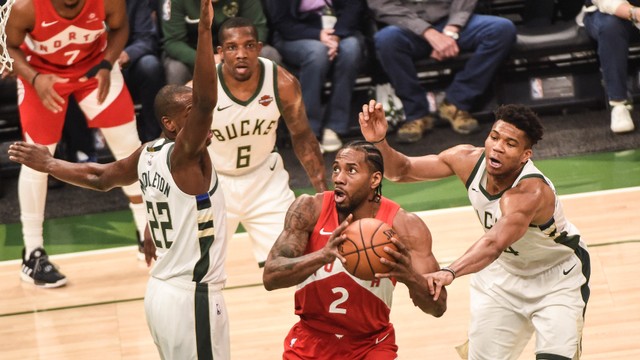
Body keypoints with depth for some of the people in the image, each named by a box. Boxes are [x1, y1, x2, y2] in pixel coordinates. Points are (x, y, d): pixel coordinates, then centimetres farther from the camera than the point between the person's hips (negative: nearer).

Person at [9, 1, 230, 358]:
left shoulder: (147, 155, 6)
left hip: (164, 291, 10)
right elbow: (206, 100, -33)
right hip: (193, 298, -10)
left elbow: (99, 177, 20)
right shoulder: (185, 154, -18)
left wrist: (48, 164, 36)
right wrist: (205, 29, -39)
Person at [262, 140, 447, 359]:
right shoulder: (310, 210, -17)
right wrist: (322, 255, -44)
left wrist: (410, 277, -42)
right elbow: (270, 277, -26)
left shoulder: (403, 225, -19)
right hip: (312, 341, 1)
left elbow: (438, 307, -20)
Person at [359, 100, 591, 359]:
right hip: (504, 273, 5)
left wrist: (449, 273, -72)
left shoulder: (532, 192, -39)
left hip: (558, 278, -5)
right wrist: (378, 142, -31)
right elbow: (402, 171, -10)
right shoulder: (469, 160, -21)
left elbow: (495, 242, -56)